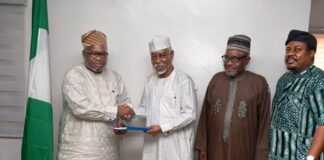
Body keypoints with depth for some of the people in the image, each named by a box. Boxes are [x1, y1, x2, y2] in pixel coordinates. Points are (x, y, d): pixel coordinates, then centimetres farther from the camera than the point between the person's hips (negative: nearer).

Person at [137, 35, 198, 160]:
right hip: (153, 143, 5)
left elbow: (189, 114, -14)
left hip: (177, 146, -5)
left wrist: (163, 127, -17)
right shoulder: (150, 80, 9)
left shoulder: (183, 80, -11)